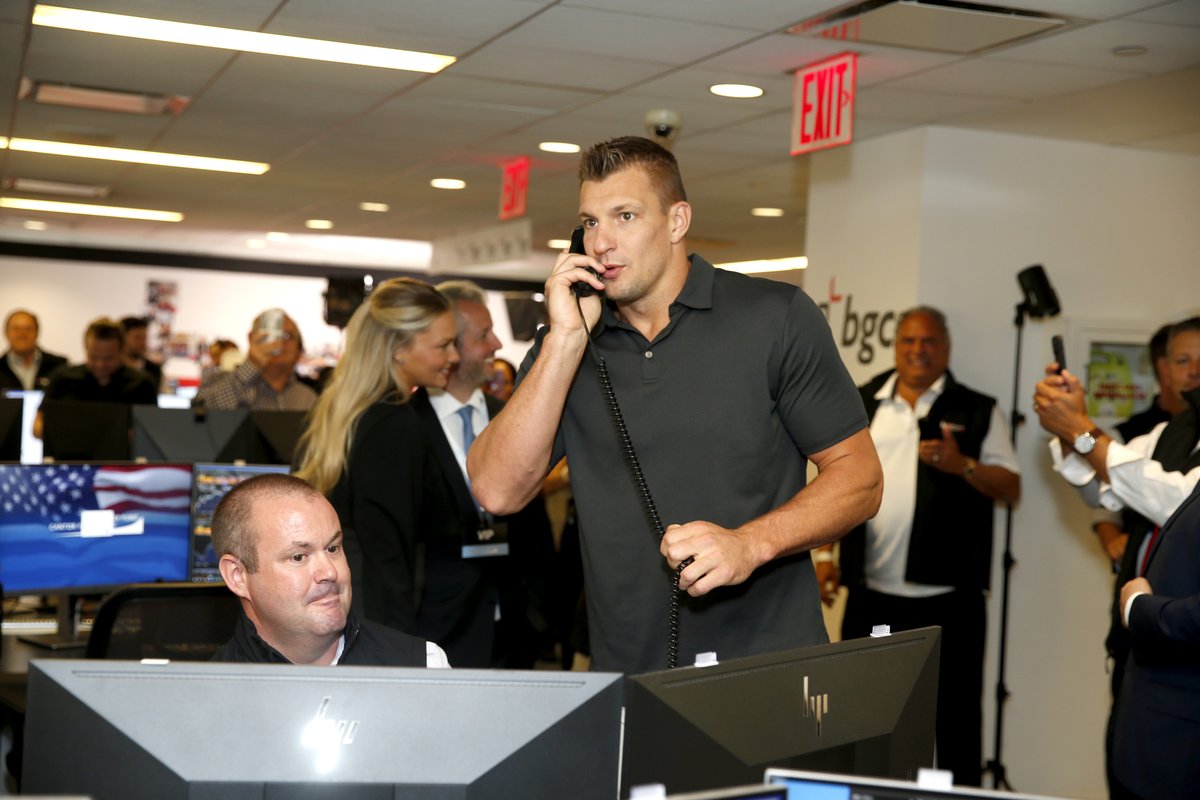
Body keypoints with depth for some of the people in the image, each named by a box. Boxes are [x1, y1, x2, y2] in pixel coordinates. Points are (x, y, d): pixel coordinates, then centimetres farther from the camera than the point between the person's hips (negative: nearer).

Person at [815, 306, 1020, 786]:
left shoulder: (978, 412, 3)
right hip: (870, 594, 3)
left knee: (956, 719, 3)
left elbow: (1011, 487, -1)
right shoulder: (861, 405, 11)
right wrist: (822, 554, 5)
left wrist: (963, 465, -18)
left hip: (948, 597, -2)